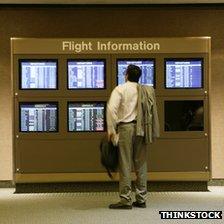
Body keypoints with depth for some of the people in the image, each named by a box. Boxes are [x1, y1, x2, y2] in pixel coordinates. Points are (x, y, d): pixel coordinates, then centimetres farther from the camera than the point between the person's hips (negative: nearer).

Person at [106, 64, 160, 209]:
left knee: (125, 165, -2)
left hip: (126, 127, -4)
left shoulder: (121, 89, -1)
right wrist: (151, 131, 9)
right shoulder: (146, 91, 12)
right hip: (141, 129, 4)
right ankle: (141, 199, 13)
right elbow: (152, 111, 6)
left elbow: (111, 108, -14)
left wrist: (111, 130, -10)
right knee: (141, 164, 9)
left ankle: (125, 200, -1)